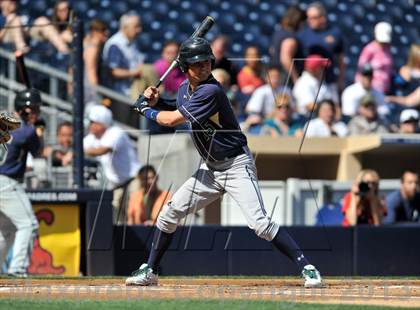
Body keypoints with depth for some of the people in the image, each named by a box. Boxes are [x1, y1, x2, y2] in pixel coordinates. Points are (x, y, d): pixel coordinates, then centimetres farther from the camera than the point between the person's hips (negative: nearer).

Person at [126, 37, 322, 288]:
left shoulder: (211, 91, -23)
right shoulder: (185, 88, 4)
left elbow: (172, 120, -21)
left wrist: (146, 110, -3)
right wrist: (156, 101, 5)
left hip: (236, 165, -8)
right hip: (210, 169, 8)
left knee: (260, 223, -21)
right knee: (170, 213, 6)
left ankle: (307, 268, -18)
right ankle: (150, 271, 19)